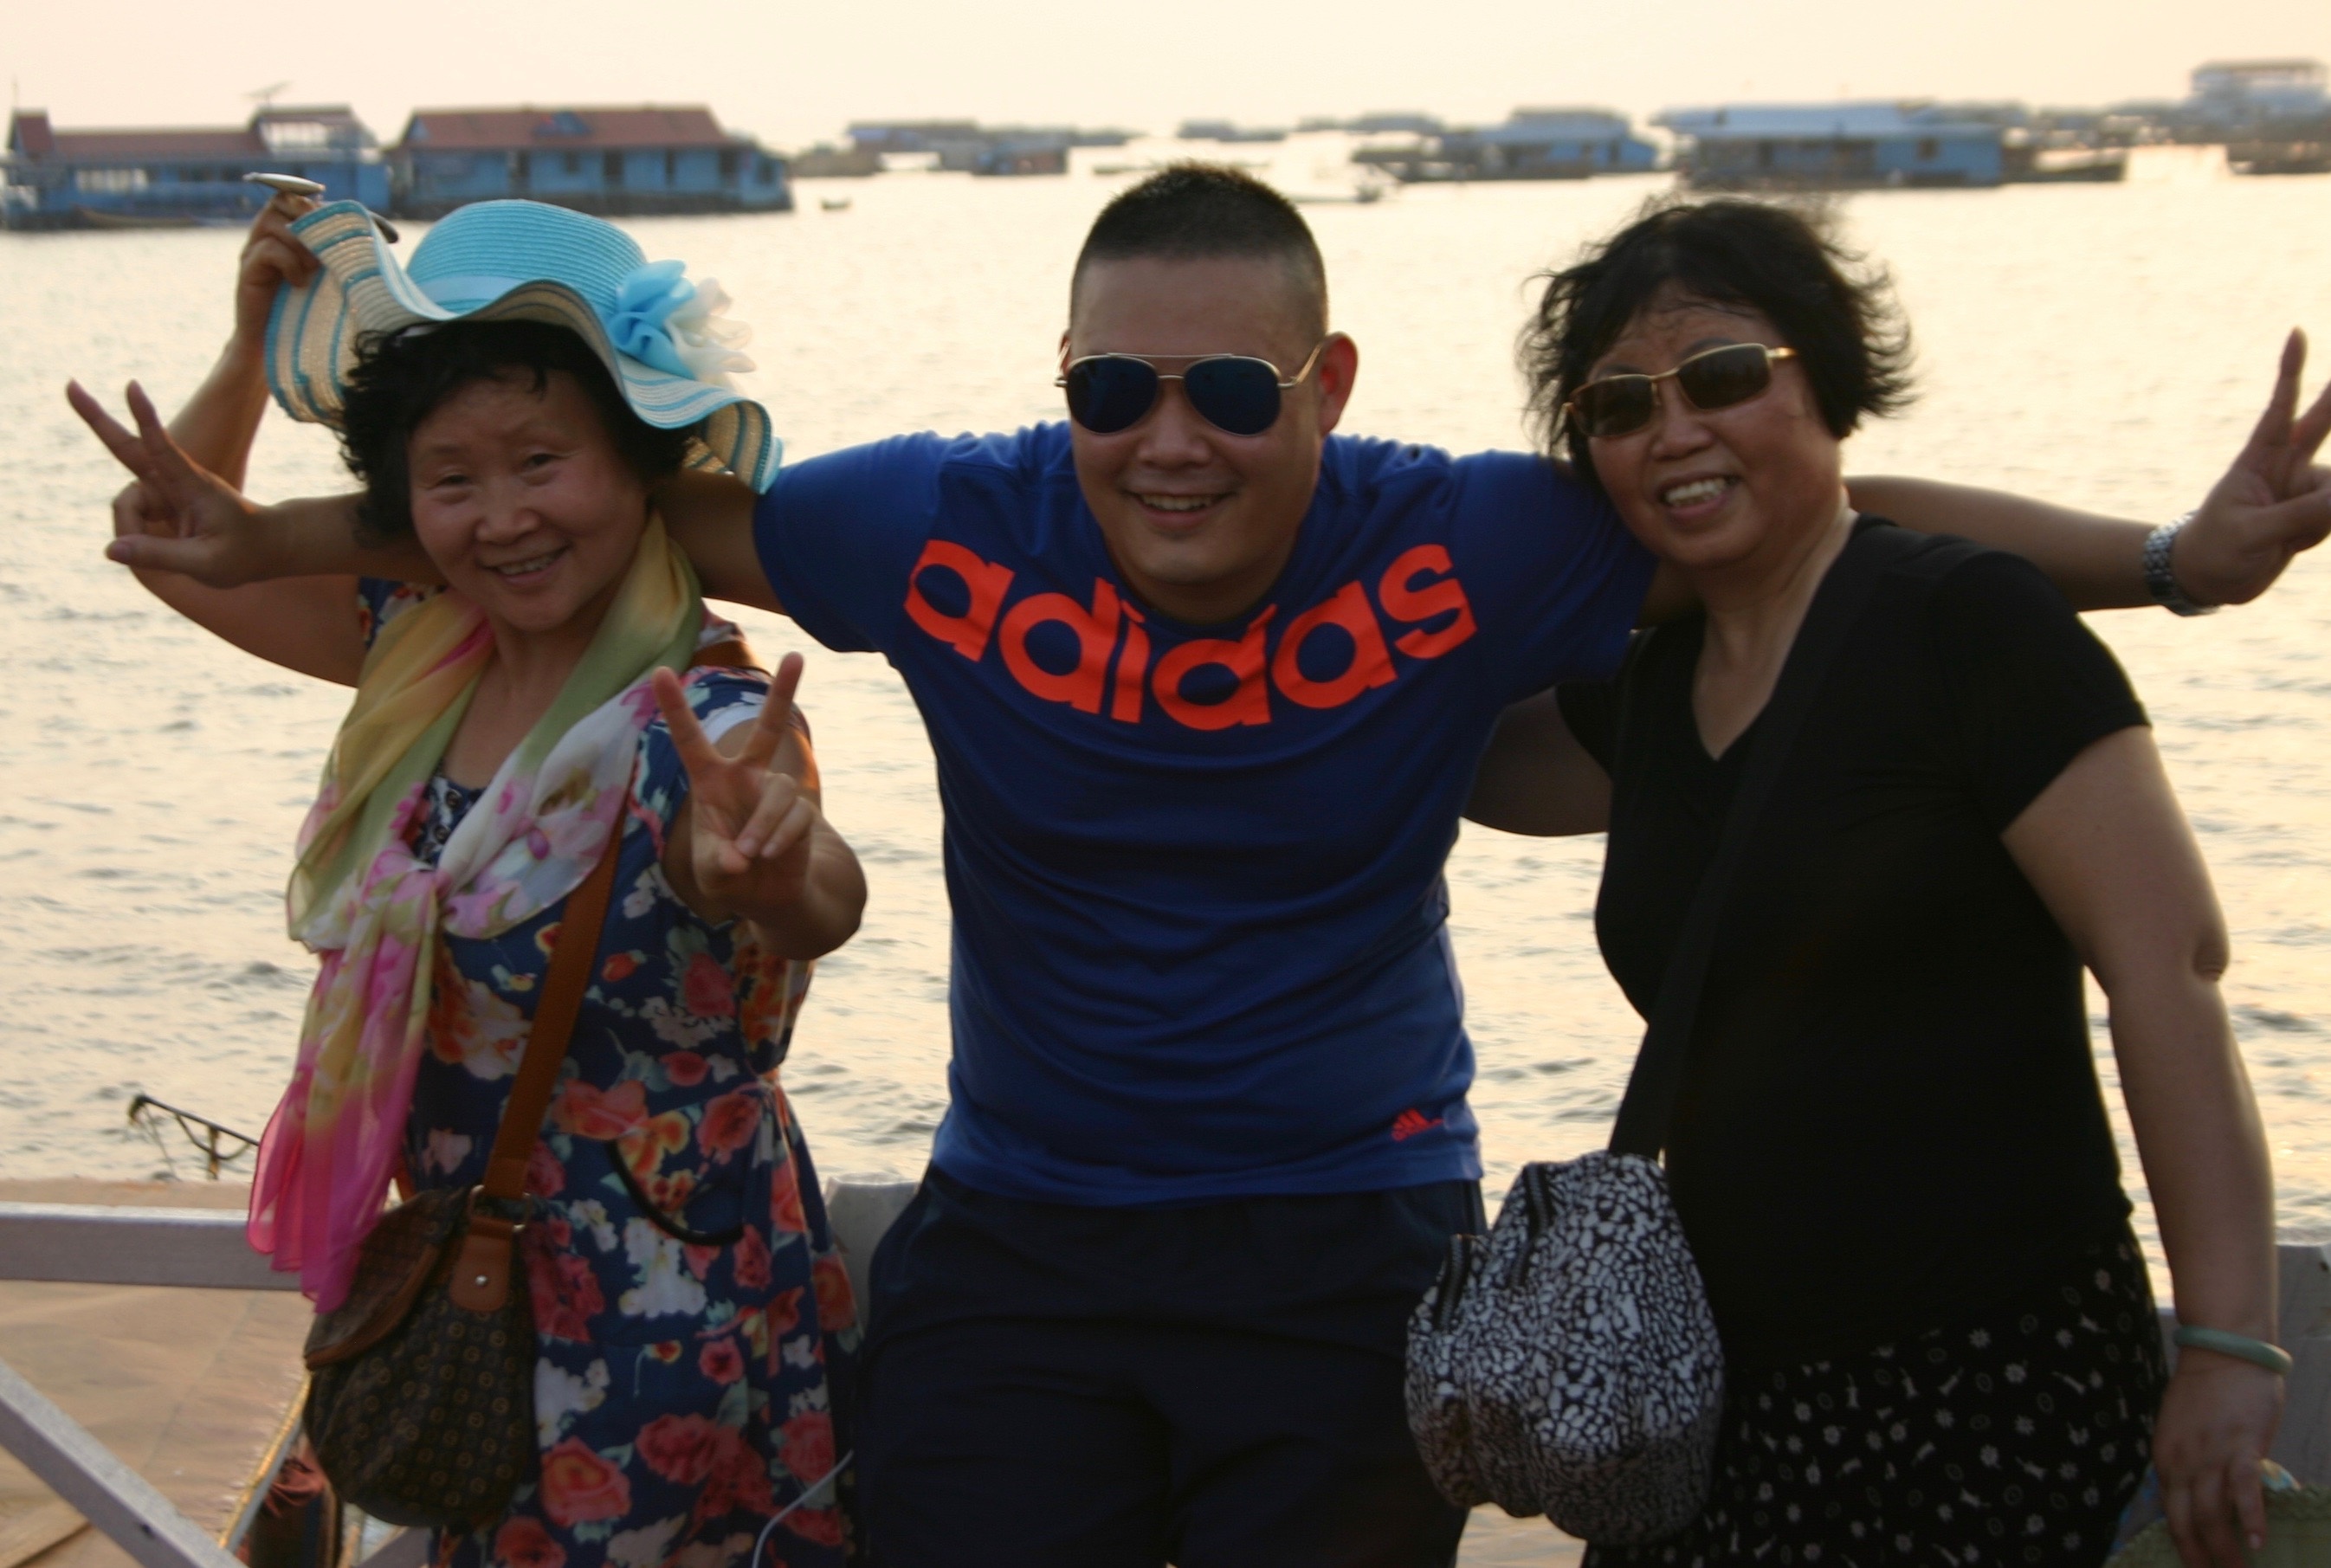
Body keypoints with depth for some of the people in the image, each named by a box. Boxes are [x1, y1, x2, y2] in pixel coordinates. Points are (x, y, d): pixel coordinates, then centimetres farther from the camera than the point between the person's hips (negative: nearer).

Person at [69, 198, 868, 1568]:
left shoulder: (703, 727, -21)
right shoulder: (427, 653, -1)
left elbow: (820, 910, -43)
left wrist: (775, 863, -66)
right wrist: (252, 347, -1)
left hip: (659, 1340, -7)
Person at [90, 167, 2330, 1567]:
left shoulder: (1467, 552, -12)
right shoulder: (949, 534, -9)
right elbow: (648, 507, 4)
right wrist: (290, 540, 5)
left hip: (1348, 1253, -1)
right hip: (1013, 1247, 1)